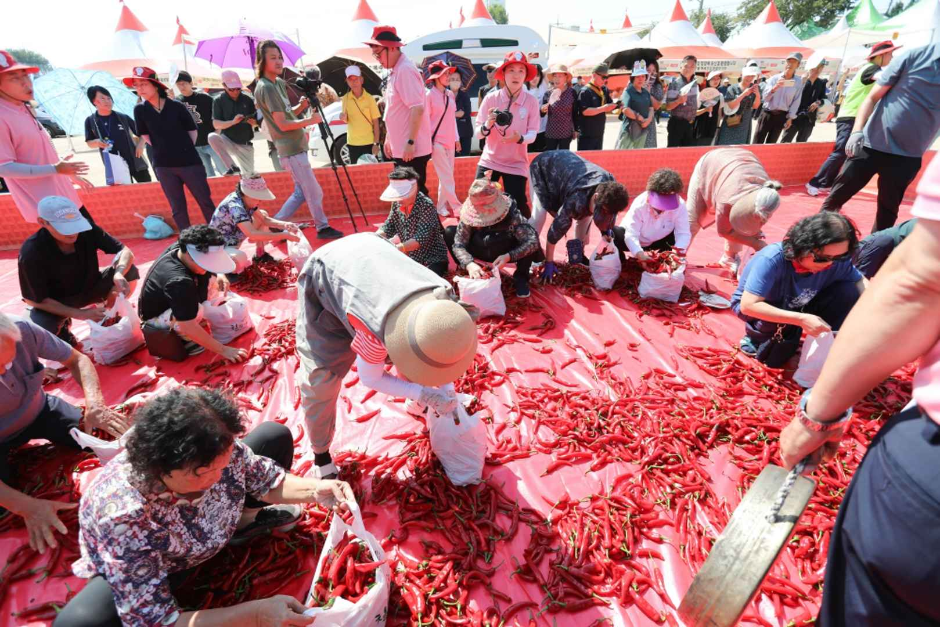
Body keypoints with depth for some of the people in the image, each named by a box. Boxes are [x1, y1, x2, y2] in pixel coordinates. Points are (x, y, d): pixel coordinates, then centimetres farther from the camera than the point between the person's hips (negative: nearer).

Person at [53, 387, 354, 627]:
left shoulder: (215, 450, -31)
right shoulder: (122, 519, -40)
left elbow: (263, 478, -12)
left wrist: (314, 489, -32)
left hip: (210, 526, 4)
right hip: (151, 570, -3)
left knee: (274, 435, -7)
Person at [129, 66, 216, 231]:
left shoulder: (176, 106, -4)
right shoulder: (140, 110, 1)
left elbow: (193, 130, 5)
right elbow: (145, 136, 11)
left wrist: (186, 149, 6)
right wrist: (162, 150, 6)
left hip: (189, 161, -2)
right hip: (163, 166, 2)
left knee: (205, 202, 2)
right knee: (178, 208, 6)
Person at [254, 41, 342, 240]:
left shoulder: (278, 82, 15)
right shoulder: (266, 87, -14)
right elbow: (283, 124, -19)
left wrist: (302, 106, 1)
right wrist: (310, 120, -12)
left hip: (295, 147, 10)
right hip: (291, 150, -10)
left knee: (301, 193, 14)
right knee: (314, 193, -3)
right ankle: (323, 228, 12)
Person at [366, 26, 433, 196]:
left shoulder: (405, 70, -15)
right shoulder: (395, 71, 15)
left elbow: (417, 109, -24)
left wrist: (410, 142, -25)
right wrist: (389, 138, 23)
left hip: (412, 150, -10)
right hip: (401, 148, 10)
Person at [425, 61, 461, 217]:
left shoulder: (450, 94, 9)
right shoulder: (429, 95, -8)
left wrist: (456, 138, 13)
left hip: (449, 141, 6)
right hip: (437, 141, -6)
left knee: (446, 176, 8)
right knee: (446, 177, -5)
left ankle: (442, 206, 17)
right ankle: (456, 207, -1)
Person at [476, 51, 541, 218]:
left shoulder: (531, 101, -7)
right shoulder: (491, 98, -7)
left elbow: (533, 134, -6)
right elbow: (478, 133, -6)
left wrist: (520, 138, -28)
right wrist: (487, 125, -29)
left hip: (516, 163, -1)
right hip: (489, 161, 1)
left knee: (518, 207, -5)